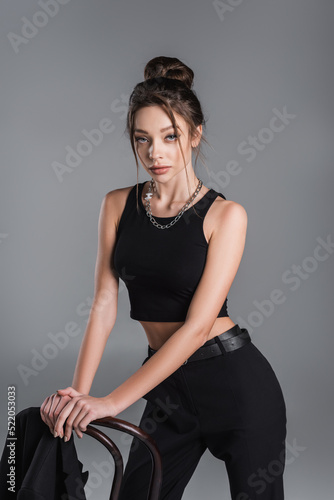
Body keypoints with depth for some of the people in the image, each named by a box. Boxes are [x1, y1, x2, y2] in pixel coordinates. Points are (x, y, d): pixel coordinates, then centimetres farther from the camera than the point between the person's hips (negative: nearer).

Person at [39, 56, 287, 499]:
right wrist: (79, 393, -15)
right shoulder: (117, 205, 1)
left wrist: (113, 401, -23)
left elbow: (197, 325, -19)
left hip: (237, 383, -4)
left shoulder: (225, 214, -12)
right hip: (168, 387, 4)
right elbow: (104, 304, -2)